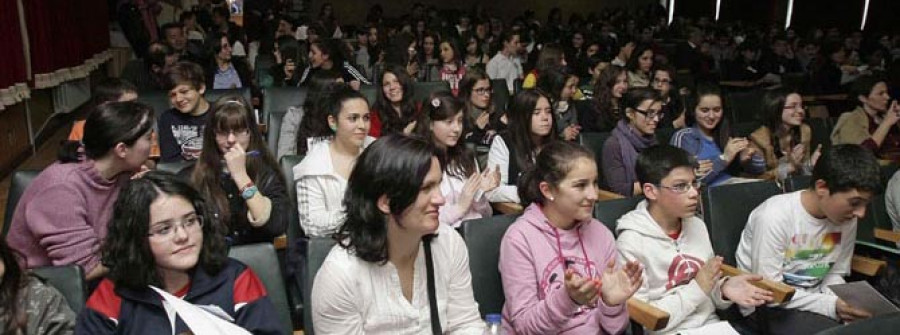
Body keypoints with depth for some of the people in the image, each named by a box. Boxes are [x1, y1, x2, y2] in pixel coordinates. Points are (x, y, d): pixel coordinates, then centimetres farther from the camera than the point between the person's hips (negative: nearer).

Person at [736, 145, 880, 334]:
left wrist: (841, 303, -13)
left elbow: (835, 274, 7)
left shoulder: (846, 217, -5)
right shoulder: (774, 217, -25)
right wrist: (830, 306, -28)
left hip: (812, 298, 6)